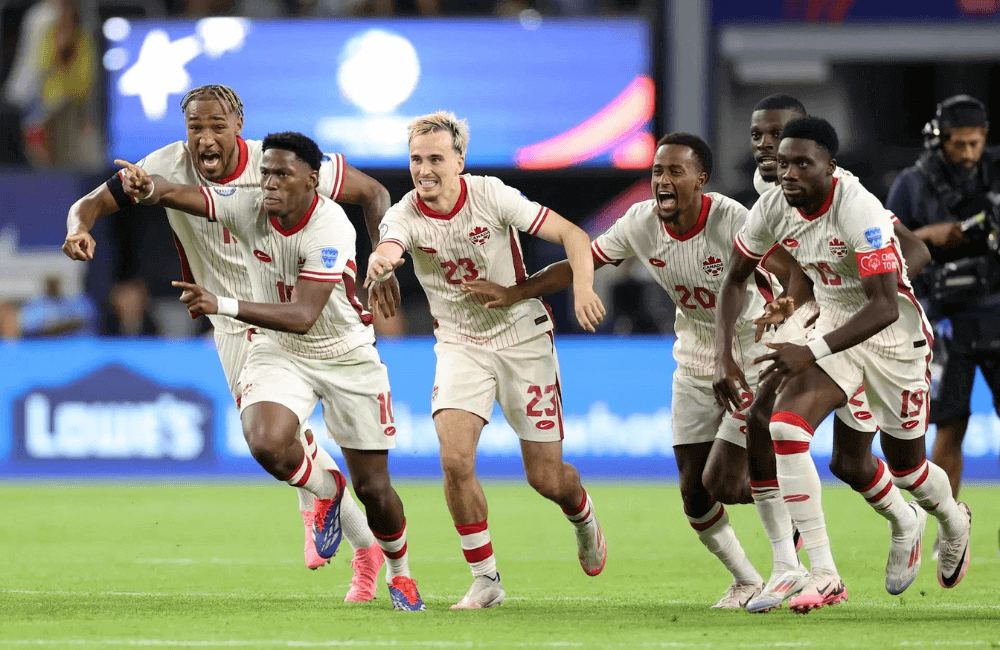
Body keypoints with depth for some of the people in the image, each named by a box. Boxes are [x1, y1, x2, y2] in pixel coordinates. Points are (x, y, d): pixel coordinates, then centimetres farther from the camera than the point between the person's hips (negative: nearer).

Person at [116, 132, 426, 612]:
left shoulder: (331, 228, -28)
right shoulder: (250, 207, -14)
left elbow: (303, 316, -36)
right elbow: (177, 194, -26)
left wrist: (223, 305, -47)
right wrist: (148, 186, -51)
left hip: (346, 357, -3)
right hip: (277, 352, 3)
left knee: (373, 488, 3)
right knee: (267, 445, -27)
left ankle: (399, 572, 34)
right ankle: (326, 490, 8)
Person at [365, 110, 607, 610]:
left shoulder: (490, 195, -16)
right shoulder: (404, 216, -14)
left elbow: (572, 235, -14)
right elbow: (389, 249, -38)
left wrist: (583, 288, -33)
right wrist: (379, 263, -63)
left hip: (522, 338, -1)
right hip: (460, 344, 1)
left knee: (546, 477, 0)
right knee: (455, 460, -20)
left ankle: (584, 520, 38)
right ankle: (485, 580, -4)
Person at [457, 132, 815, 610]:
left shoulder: (730, 220, -25)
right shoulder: (641, 223, -10)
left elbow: (795, 271, -29)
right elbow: (577, 264, 0)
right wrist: (513, 294, -7)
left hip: (753, 357, -6)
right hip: (695, 363, 6)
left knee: (721, 482, -14)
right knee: (693, 492, 3)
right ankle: (746, 582, 25)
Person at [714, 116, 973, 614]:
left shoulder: (860, 210, -31)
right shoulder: (773, 207, -12)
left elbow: (885, 307, -35)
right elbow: (735, 279, 3)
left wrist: (812, 352, -43)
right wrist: (724, 356, -8)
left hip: (893, 332, -5)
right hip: (833, 326, 5)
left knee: (906, 466, 10)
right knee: (784, 428, -20)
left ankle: (954, 522, 49)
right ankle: (824, 577, -15)